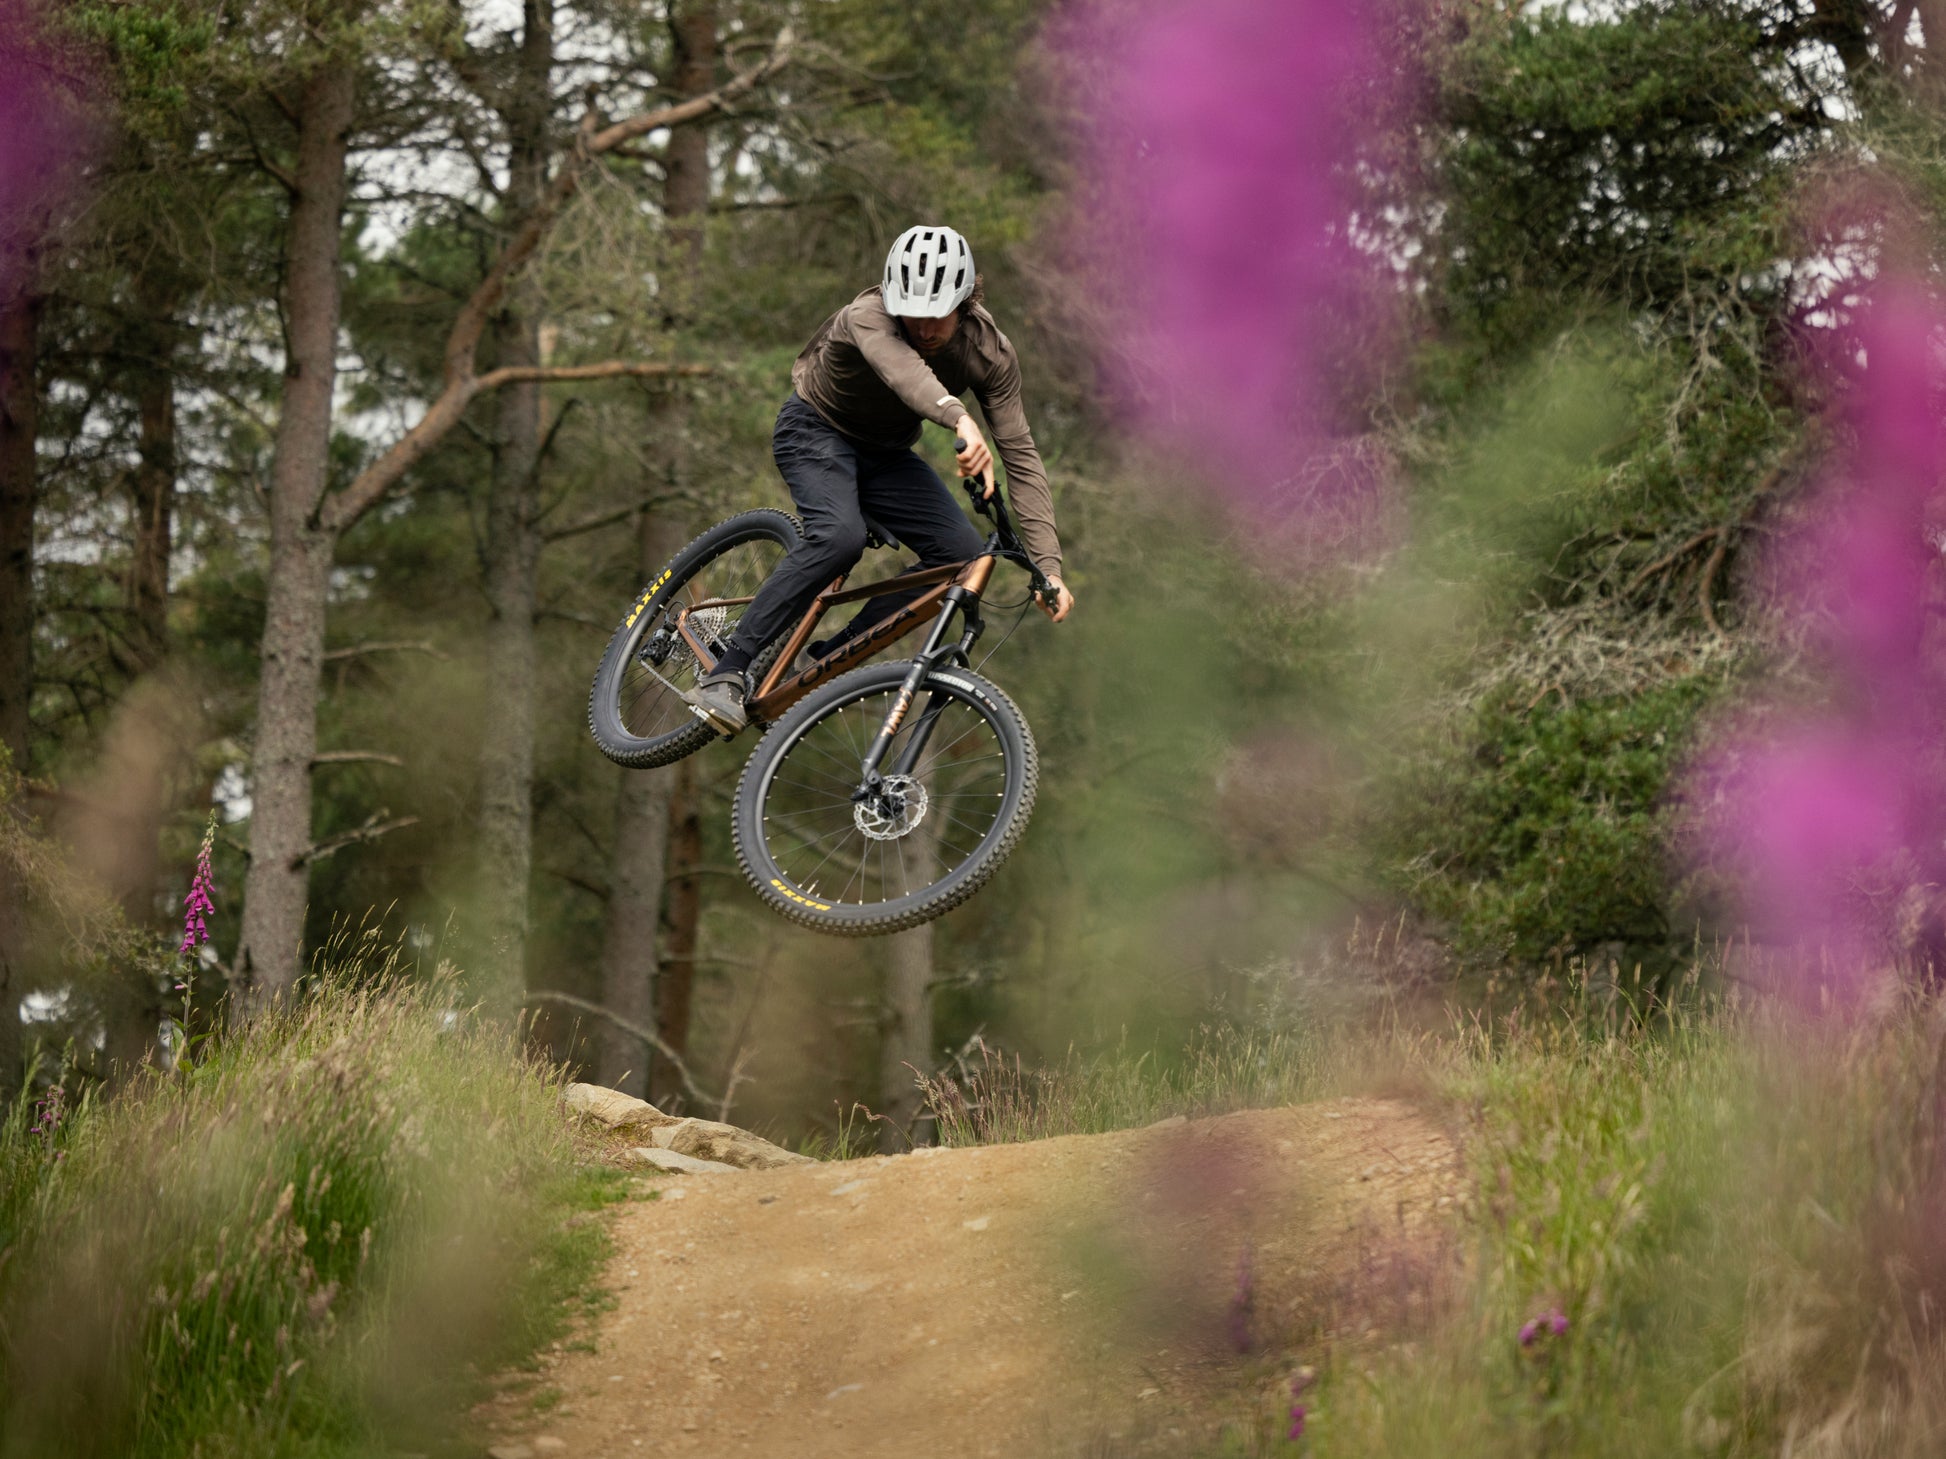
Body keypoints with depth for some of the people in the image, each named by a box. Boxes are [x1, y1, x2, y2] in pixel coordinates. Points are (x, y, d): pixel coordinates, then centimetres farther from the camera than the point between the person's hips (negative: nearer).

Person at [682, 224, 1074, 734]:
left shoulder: (991, 353, -20)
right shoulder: (867, 317, -33)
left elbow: (1021, 456, -21)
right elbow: (901, 368, -57)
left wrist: (1048, 566, -31)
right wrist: (960, 419, -78)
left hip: (885, 454, 5)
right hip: (817, 430, -5)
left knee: (963, 553, -15)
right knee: (839, 537, -34)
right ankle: (725, 675, -31)